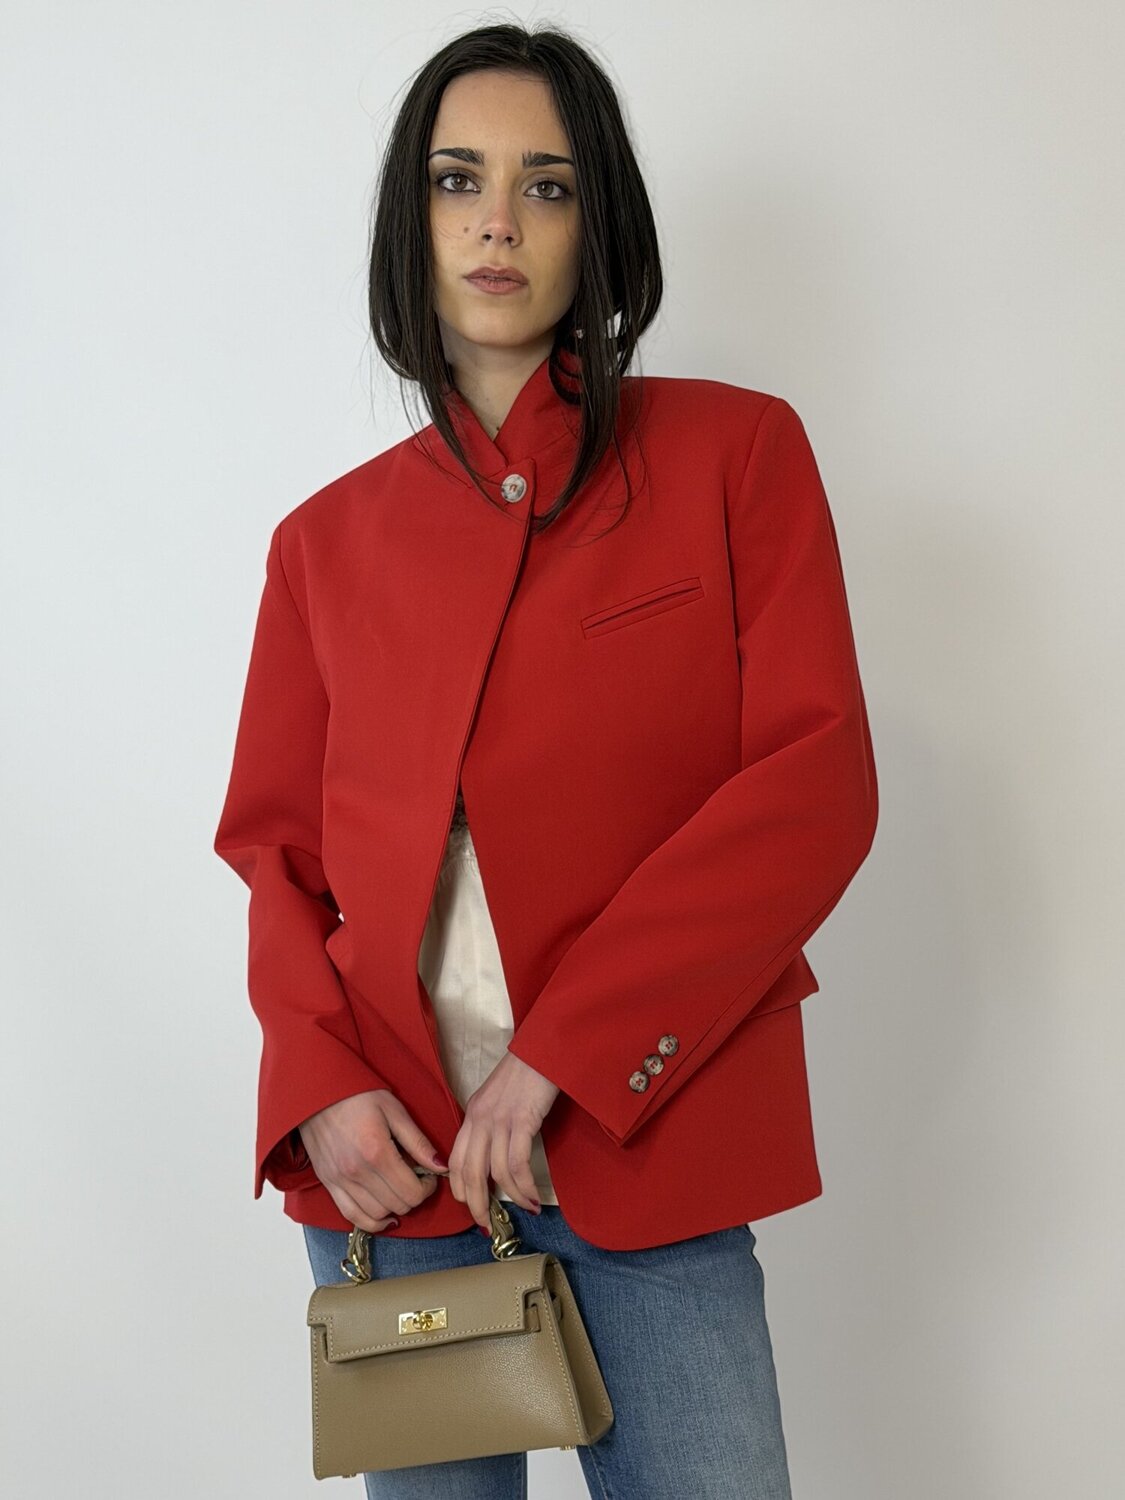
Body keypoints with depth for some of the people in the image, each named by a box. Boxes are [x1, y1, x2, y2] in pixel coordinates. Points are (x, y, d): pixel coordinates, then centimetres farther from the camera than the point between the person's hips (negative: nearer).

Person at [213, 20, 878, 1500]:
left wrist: (564, 1051, -14)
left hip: (647, 1162, -2)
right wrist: (323, 1084, -8)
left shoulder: (736, 451, 2)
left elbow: (819, 787, -7)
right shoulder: (332, 538, 9)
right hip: (393, 1165, 2)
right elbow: (274, 847, 11)